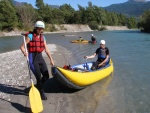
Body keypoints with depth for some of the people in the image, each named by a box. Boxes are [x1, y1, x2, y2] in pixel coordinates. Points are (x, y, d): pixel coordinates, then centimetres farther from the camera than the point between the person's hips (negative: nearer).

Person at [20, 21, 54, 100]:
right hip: (32, 58, -6)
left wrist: (51, 59, 13)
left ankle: (37, 87, 33)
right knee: (39, 77, -3)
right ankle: (41, 92, 20)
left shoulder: (42, 37, 10)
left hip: (40, 57, 6)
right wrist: (24, 52, -31)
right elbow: (22, 47, -10)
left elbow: (46, 49, 13)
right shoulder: (30, 36, -7)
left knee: (46, 76, 6)